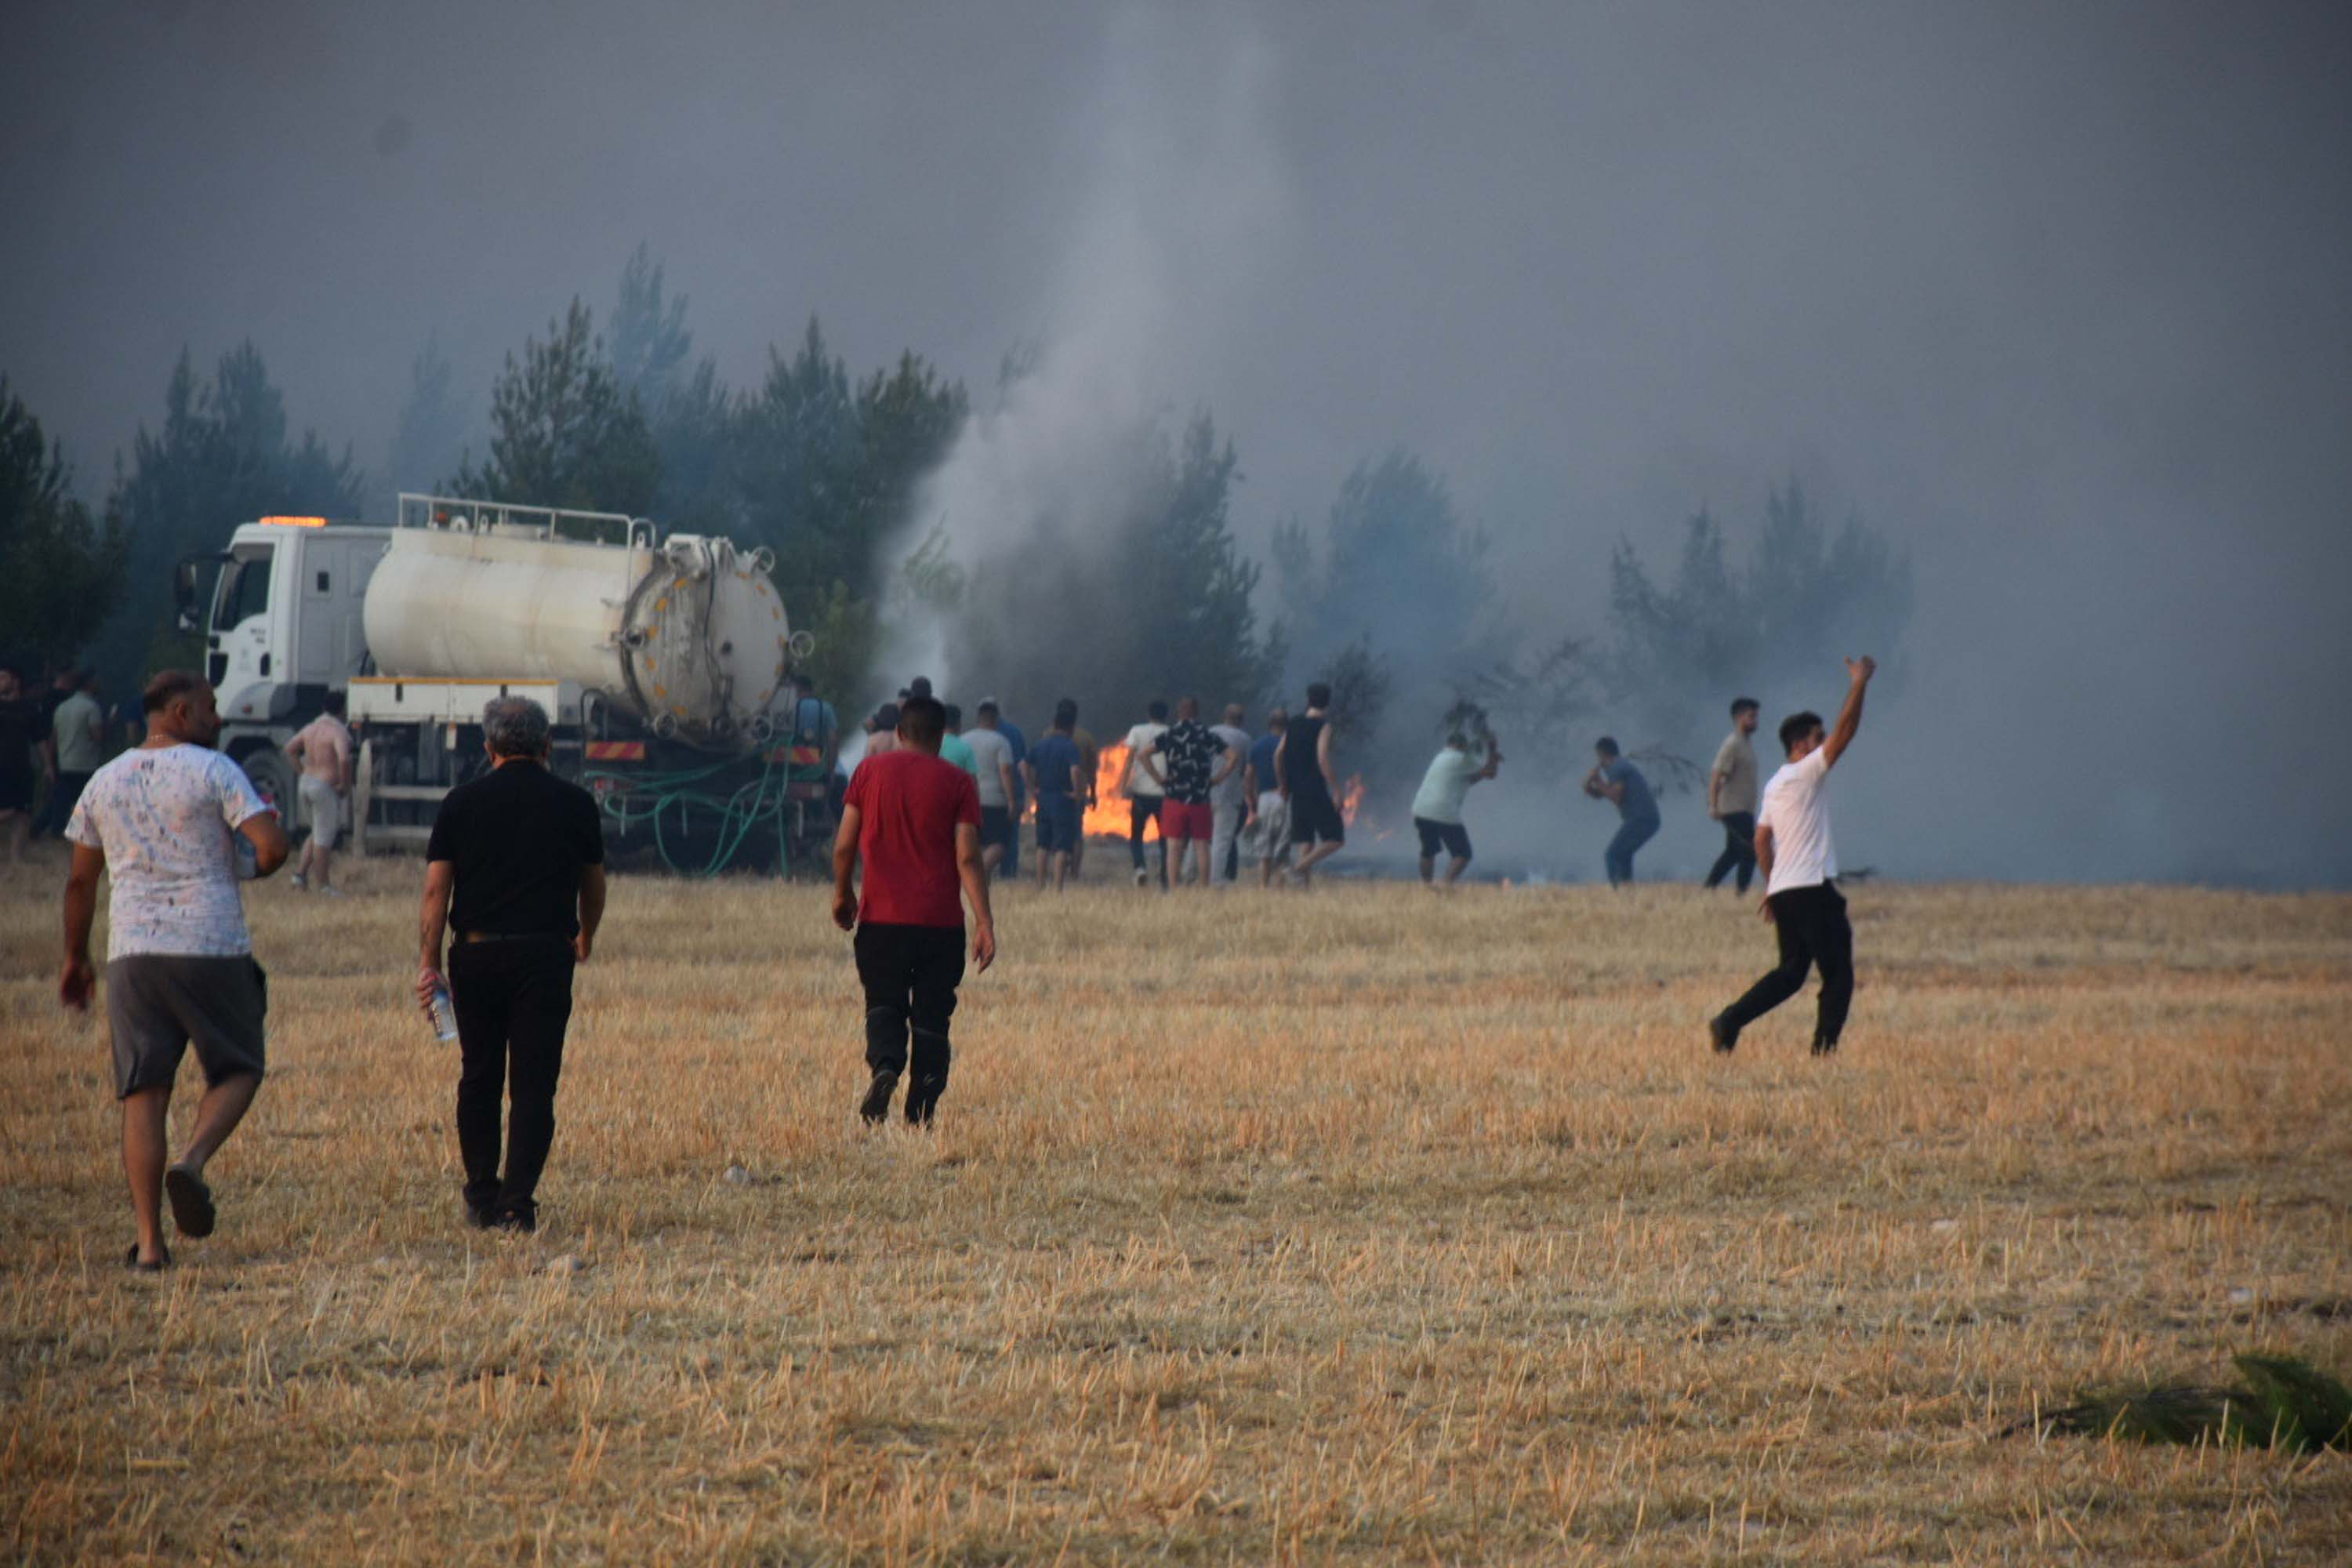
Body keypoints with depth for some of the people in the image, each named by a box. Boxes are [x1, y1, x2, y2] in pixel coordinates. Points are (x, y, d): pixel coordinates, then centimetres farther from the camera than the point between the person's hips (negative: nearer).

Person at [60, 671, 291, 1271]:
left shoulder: (104, 782, 11)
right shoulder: (214, 772, -4)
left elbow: (80, 880, 15)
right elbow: (272, 844, -15)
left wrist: (75, 959, 25)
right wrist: (253, 867, 9)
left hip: (133, 953, 4)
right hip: (212, 949, -4)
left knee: (143, 1093, 4)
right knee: (237, 1070, 13)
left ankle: (149, 1241, -3)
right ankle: (192, 1159, -16)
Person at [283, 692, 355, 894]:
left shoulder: (311, 728, 9)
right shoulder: (338, 731, -15)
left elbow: (290, 749, 17)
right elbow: (344, 758, -29)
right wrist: (345, 784, -16)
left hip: (307, 782, 8)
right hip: (326, 787, -8)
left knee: (317, 835, 22)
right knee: (324, 838, -1)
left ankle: (300, 873, 14)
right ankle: (323, 885, 4)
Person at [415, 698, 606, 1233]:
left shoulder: (462, 802, 2)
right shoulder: (575, 804, 4)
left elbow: (436, 890, -3)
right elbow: (593, 886, 18)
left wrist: (429, 963, -1)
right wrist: (586, 937, 36)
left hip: (477, 953, 1)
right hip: (545, 954, -1)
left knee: (479, 1079, 14)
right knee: (534, 1084, 0)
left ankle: (482, 1197, 18)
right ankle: (518, 1203, -10)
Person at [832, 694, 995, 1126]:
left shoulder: (870, 772, 3)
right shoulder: (957, 782, 0)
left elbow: (844, 846, 3)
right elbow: (968, 857, -7)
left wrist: (842, 895, 19)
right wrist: (984, 922, -7)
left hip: (881, 917, 1)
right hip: (940, 923, -1)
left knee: (883, 1005, 12)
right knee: (932, 1018, 7)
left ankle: (885, 1064, -18)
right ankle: (921, 1114, 2)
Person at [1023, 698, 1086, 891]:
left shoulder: (1041, 745, 8)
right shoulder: (1070, 747, -12)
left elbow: (1024, 765, 5)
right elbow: (1076, 770, -27)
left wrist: (1032, 788, 7)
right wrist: (1078, 792, -14)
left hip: (1043, 798, 6)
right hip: (1064, 799, -6)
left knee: (1043, 845, 15)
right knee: (1062, 847, -4)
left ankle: (1040, 886, 20)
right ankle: (1057, 888, -9)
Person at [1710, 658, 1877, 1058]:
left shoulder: (1776, 785, 17)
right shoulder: (1805, 775, -8)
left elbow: (1761, 840, 20)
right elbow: (1845, 732, -15)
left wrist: (1771, 885, 24)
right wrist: (1859, 685, -11)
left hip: (1783, 891, 9)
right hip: (1813, 890, -9)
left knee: (1791, 972, 12)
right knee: (1838, 975, -2)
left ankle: (1729, 1022, 1)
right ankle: (1825, 1044, -6)